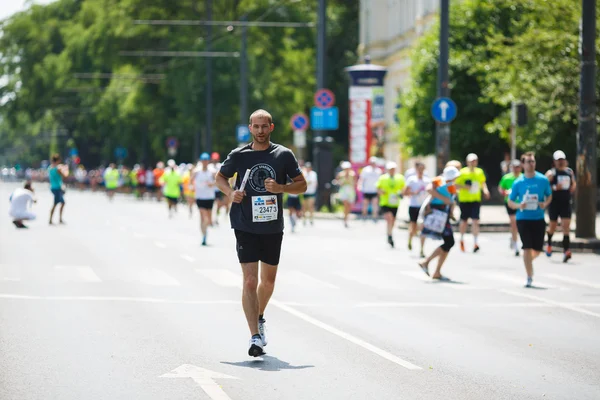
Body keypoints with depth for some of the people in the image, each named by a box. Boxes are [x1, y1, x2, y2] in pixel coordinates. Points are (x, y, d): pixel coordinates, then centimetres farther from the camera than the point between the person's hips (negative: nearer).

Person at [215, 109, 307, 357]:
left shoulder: (284, 155, 0)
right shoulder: (239, 155, 0)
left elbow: (302, 185, 3)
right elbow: (220, 177, 15)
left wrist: (280, 187, -16)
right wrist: (230, 192, -7)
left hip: (273, 228, 2)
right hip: (245, 227, -2)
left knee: (268, 280, 15)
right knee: (250, 281, -12)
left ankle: (259, 317, 43)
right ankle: (255, 337, -13)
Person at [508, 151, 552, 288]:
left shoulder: (543, 180, -1)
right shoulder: (518, 183, -3)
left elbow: (549, 196, 12)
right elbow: (510, 202, 4)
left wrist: (545, 204, -10)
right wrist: (519, 205, -18)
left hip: (539, 219, 2)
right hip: (523, 219, -2)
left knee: (537, 249, 5)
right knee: (527, 248, -9)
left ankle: (528, 261, 39)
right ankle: (529, 278, -2)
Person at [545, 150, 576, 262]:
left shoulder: (570, 172, 9)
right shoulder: (551, 173, -4)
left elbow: (574, 184, 25)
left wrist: (572, 188, 6)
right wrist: (554, 187, -24)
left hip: (566, 203, 2)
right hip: (554, 203, -2)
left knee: (566, 226, -9)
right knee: (552, 226, 10)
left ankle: (567, 250, -16)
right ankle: (549, 243, 39)